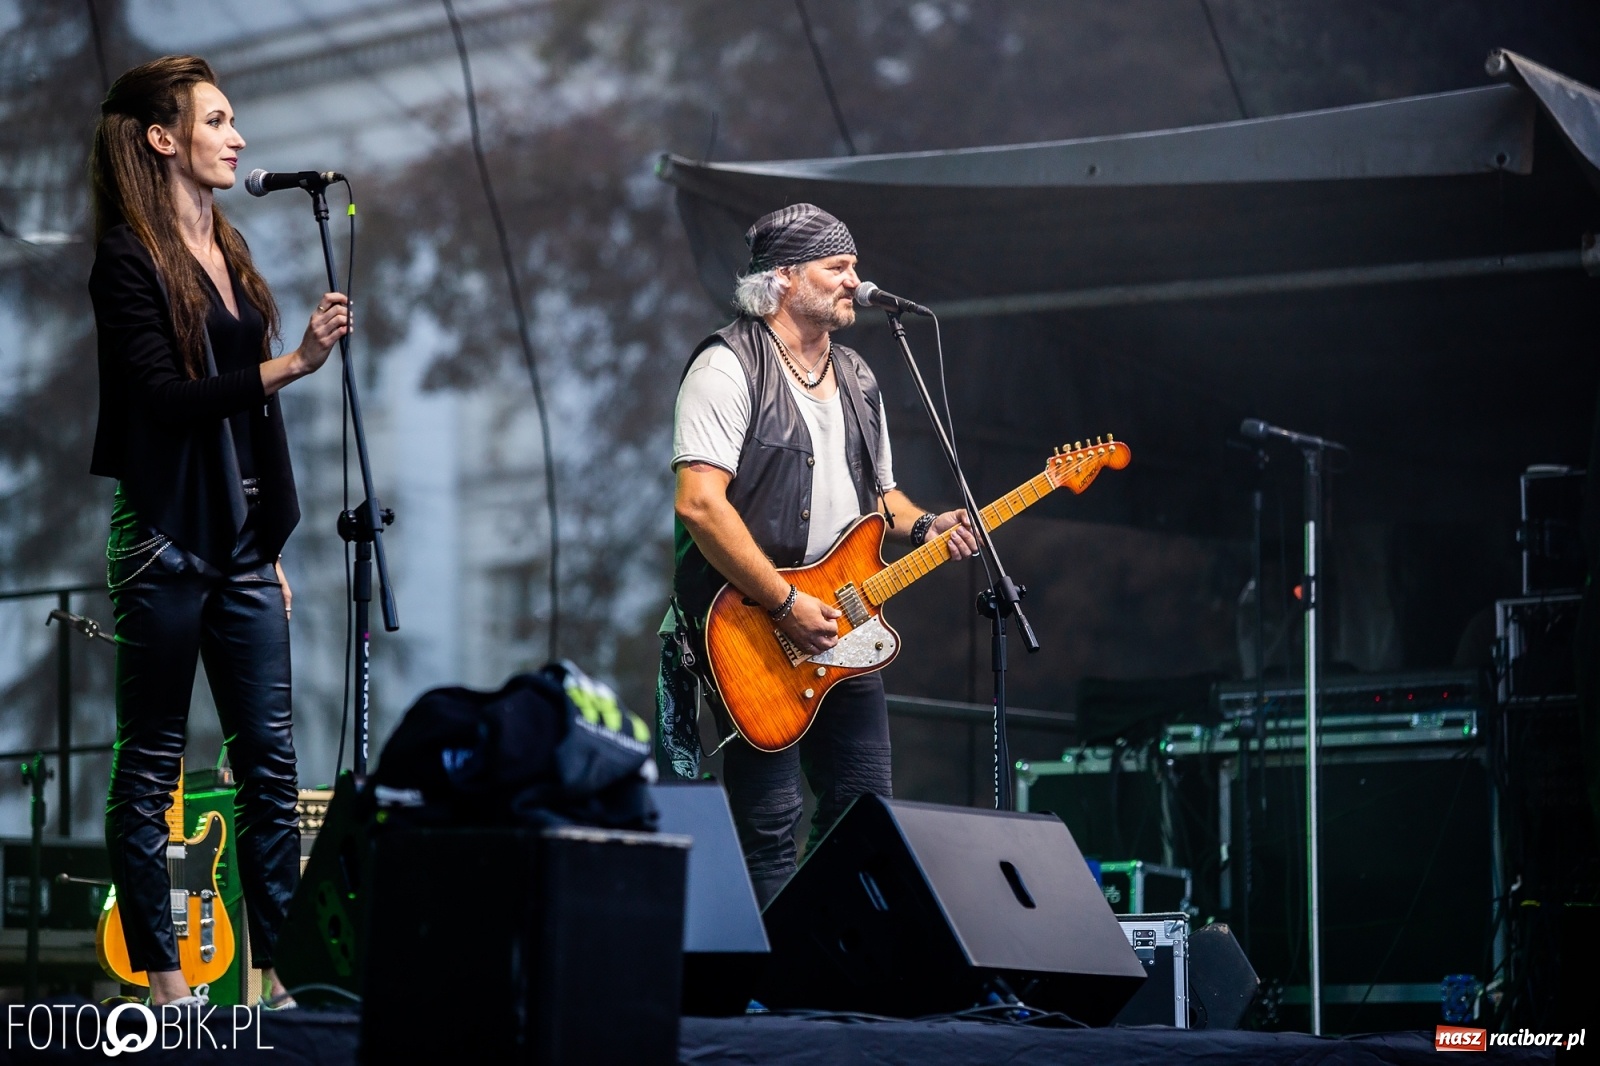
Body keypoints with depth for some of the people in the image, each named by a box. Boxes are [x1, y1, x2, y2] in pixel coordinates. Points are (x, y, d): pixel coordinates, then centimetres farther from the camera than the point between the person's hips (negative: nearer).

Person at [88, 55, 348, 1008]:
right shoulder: (129, 261, -8)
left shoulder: (228, 251, 15)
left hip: (240, 540, 7)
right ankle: (161, 975, 5)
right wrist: (288, 365, -26)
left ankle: (281, 966, 4)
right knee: (153, 761, 0)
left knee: (271, 757, 2)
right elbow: (166, 400, -17)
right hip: (166, 543, -7)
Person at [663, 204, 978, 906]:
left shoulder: (857, 381, 16)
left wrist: (922, 527, 3)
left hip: (842, 636, 8)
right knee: (770, 832, -7)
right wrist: (786, 605, -21)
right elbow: (699, 504, -20)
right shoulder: (730, 367, -11)